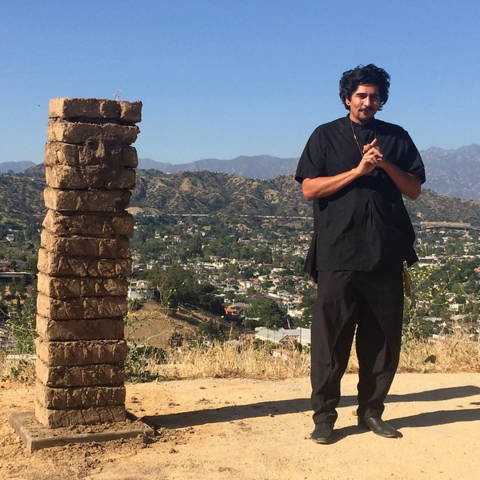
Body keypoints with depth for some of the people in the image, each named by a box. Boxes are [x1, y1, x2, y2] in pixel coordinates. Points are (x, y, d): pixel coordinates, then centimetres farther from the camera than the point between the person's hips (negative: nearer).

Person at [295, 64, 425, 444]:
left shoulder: (397, 138, 14)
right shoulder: (326, 136, 7)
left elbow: (414, 189, 10)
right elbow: (309, 188, -2)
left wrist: (386, 164, -7)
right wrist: (358, 170, -10)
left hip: (386, 253, 3)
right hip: (337, 252, -2)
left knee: (383, 337, 6)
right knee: (331, 336, -2)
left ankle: (372, 411, 18)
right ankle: (324, 415, 7)